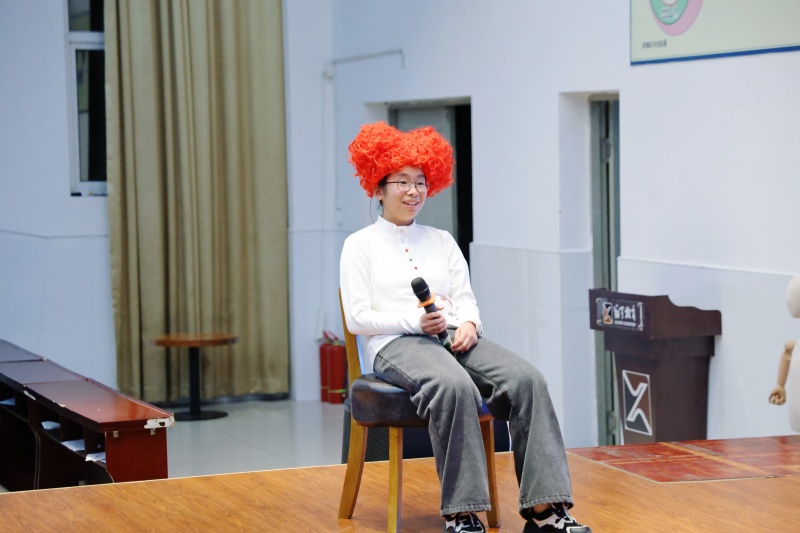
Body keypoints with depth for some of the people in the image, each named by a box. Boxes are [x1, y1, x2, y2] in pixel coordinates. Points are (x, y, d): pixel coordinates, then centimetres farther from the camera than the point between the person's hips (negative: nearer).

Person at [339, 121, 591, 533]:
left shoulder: (442, 241, 24)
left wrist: (468, 323, -8)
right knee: (455, 385, -40)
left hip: (454, 337, 5)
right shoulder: (360, 245, 10)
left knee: (526, 378, -26)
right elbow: (358, 318, 0)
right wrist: (417, 321, -14)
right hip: (395, 345, -5)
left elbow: (466, 299, 16)